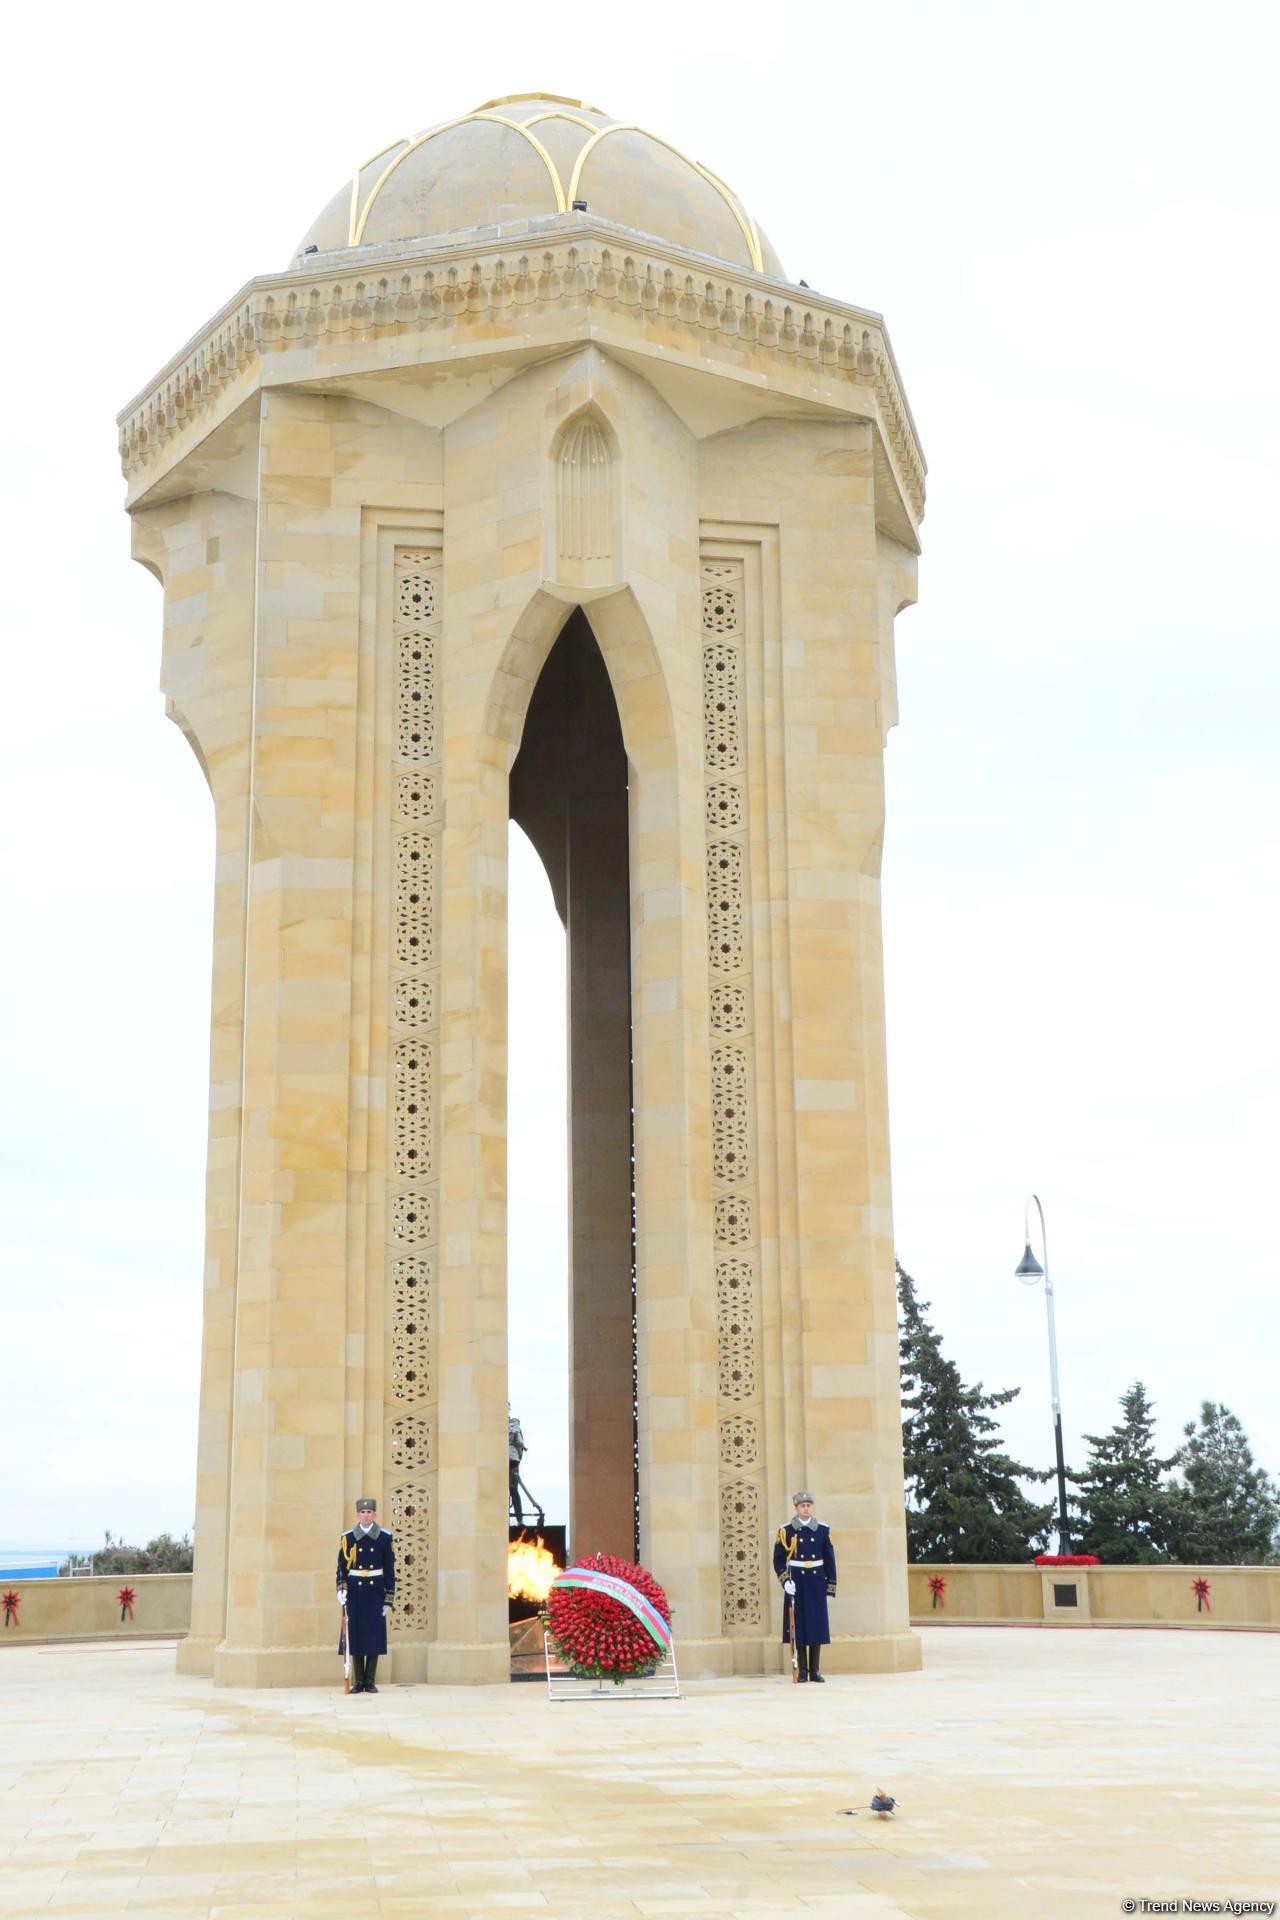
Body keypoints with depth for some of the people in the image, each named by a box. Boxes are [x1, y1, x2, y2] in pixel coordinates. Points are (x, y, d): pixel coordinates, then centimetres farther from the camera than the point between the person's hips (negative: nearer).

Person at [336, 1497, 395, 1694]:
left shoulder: (384, 1537, 1)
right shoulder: (348, 1537, 2)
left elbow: (389, 1569, 3)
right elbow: (342, 1566, 3)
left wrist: (389, 1599, 0)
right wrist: (341, 1589, -13)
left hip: (376, 1591, 0)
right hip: (355, 1591, 0)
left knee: (375, 1635, 0)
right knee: (355, 1635, 1)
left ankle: (370, 1681, 7)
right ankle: (358, 1681, 9)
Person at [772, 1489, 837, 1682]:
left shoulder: (823, 1530, 5)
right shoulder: (786, 1531, -1)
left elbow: (830, 1561, 7)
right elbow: (778, 1559, 0)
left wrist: (830, 1589, 4)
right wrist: (785, 1580, -14)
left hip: (817, 1584, 2)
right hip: (796, 1584, -2)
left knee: (817, 1625, 2)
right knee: (798, 1625, -1)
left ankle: (814, 1670, 9)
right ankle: (802, 1671, 5)